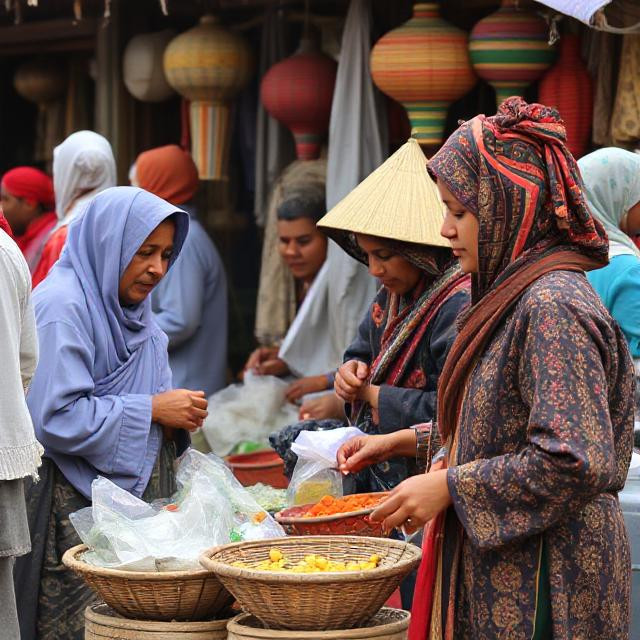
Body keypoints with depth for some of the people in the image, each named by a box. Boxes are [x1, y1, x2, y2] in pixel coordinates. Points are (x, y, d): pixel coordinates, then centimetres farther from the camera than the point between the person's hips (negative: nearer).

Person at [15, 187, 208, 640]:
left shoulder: (133, 310, 16)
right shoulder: (62, 306, -13)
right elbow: (57, 417, -21)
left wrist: (178, 417, 4)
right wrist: (152, 410, -15)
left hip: (138, 494, 8)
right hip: (78, 507, -8)